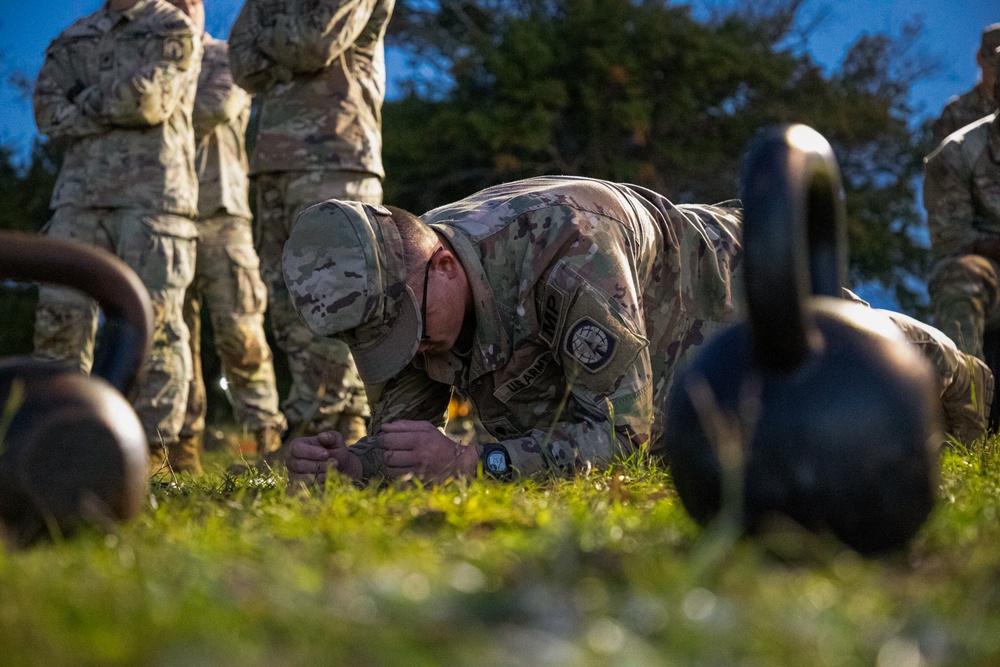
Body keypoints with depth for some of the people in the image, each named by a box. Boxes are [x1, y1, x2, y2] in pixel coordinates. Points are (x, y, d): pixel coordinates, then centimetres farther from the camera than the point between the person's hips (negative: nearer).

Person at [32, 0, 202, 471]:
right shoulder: (74, 38, 21)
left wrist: (86, 102, 1)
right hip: (80, 195, 5)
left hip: (152, 196, -4)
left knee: (153, 321, -7)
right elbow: (48, 111, 7)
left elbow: (151, 97, -11)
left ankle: (153, 448, -4)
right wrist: (118, 107, -4)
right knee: (59, 314, -5)